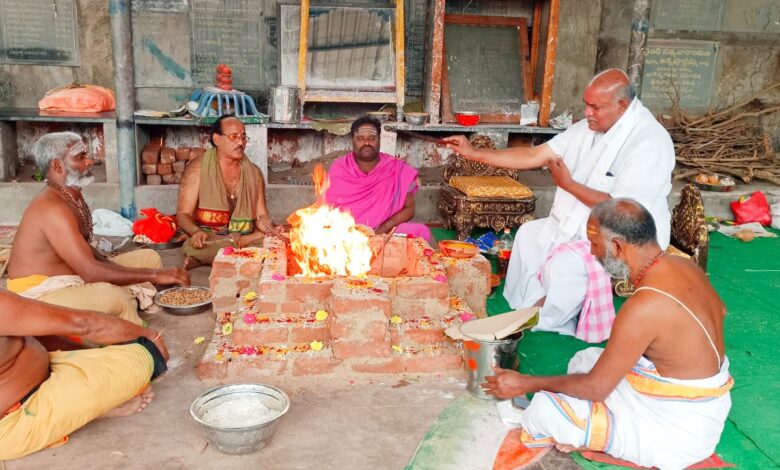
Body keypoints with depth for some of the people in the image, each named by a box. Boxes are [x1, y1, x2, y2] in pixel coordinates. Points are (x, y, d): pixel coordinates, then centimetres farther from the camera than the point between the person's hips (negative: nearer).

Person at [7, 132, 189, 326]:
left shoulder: (72, 197, 7)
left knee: (148, 257, 9)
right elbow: (91, 272, -30)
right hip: (40, 294, -10)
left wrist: (130, 278, -4)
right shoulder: (52, 208, -23)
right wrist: (155, 275, -26)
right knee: (115, 297, -37)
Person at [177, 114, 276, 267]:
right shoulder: (198, 168, -1)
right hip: (208, 241, -5)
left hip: (246, 239, 5)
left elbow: (261, 215, 10)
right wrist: (197, 232, -26)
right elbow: (183, 214, -3)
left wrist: (270, 228, -14)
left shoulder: (254, 172, 9)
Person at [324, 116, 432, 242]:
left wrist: (383, 229, -16)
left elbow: (409, 208, 1)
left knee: (422, 231, -24)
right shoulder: (338, 168, 1)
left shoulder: (397, 169, -1)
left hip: (385, 234, 1)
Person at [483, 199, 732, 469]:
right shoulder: (685, 266, -5)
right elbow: (719, 310, 19)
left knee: (546, 408, -15)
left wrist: (526, 384, -11)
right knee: (584, 360, 20)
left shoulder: (644, 306, -33)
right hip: (702, 408, 9)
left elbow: (595, 387, -23)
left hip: (680, 430, -9)